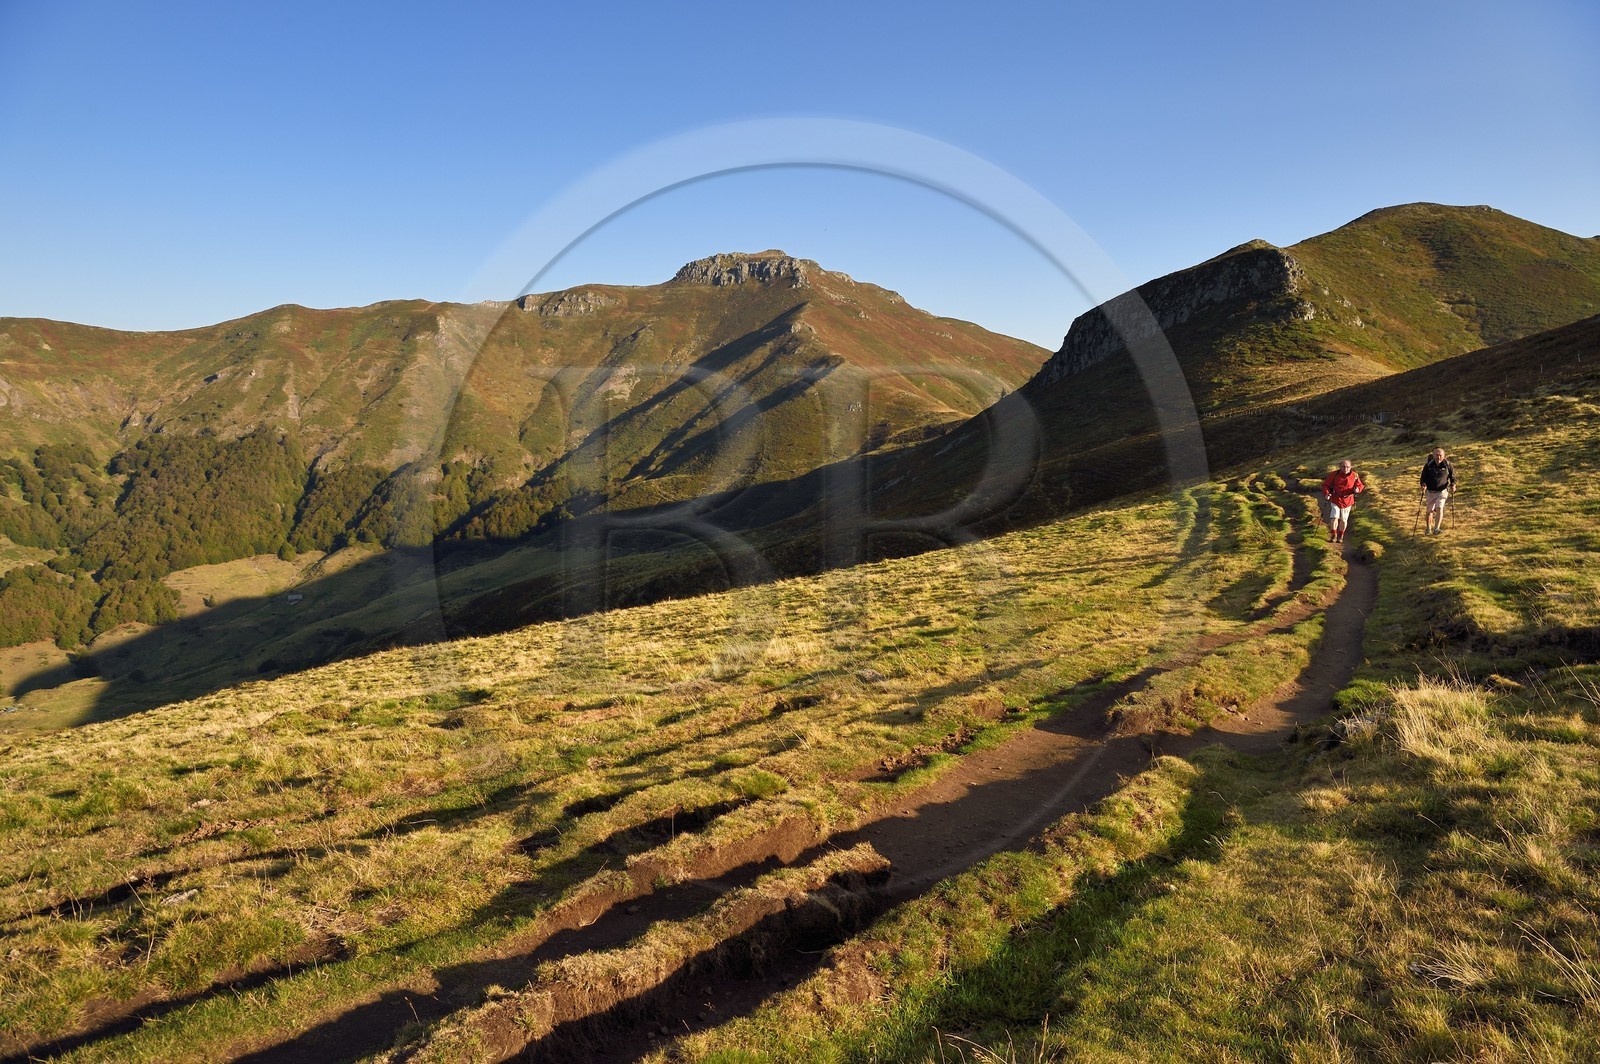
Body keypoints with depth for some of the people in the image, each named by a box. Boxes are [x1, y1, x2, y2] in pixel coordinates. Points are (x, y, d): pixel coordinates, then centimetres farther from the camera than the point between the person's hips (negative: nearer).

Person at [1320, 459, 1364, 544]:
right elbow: (1326, 485, -4)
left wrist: (1357, 489, -23)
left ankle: (1340, 536, 31)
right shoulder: (1334, 474, -10)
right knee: (1334, 517, -14)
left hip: (1347, 501, 1)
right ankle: (1333, 536, 4)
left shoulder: (1354, 476, -8)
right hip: (1335, 500, -1)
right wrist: (1326, 494, -20)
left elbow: (1360, 485, 1)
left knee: (1343, 520, 10)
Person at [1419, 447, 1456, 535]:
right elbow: (1423, 477, -4)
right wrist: (1423, 485, -22)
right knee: (1430, 511, 10)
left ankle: (1436, 529, -20)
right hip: (1430, 491, 1)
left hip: (1442, 491, -1)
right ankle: (1428, 529, 26)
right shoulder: (1428, 465, -11)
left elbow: (1452, 476, 4)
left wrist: (1453, 485, -10)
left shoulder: (1447, 464, -10)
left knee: (1439, 508, -18)